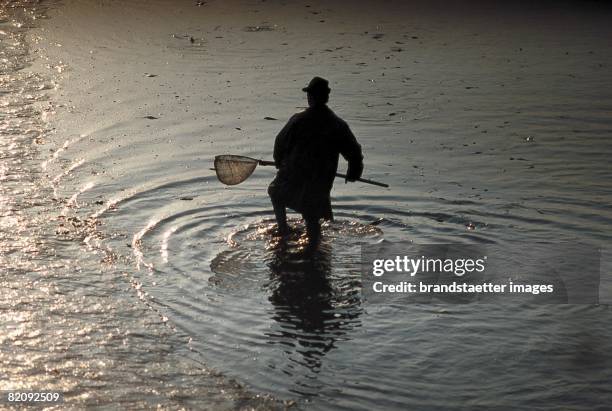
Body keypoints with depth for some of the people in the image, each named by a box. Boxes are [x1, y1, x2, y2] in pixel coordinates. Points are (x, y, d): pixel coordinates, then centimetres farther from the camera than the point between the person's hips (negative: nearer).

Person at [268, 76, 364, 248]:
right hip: (321, 185, 1)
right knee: (312, 218, 13)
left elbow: (281, 143, -2)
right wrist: (353, 173, 17)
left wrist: (280, 163, 18)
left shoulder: (298, 120, -12)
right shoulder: (339, 125, -5)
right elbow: (354, 152, 0)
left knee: (275, 192, 29)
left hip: (292, 177, -1)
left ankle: (283, 229, 28)